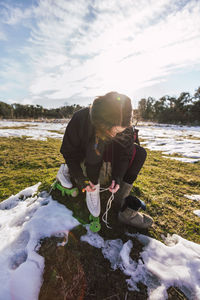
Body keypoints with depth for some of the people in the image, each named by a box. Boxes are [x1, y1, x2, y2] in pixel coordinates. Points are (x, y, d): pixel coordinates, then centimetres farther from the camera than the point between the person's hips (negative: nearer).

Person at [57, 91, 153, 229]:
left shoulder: (125, 126, -24)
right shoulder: (80, 120, -33)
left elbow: (125, 152, -15)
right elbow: (69, 152, -22)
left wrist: (117, 177, -26)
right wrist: (81, 179, -24)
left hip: (106, 152, 3)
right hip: (84, 155, -3)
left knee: (139, 153, -17)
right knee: (95, 146, -38)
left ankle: (122, 206, -16)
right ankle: (93, 189, -17)